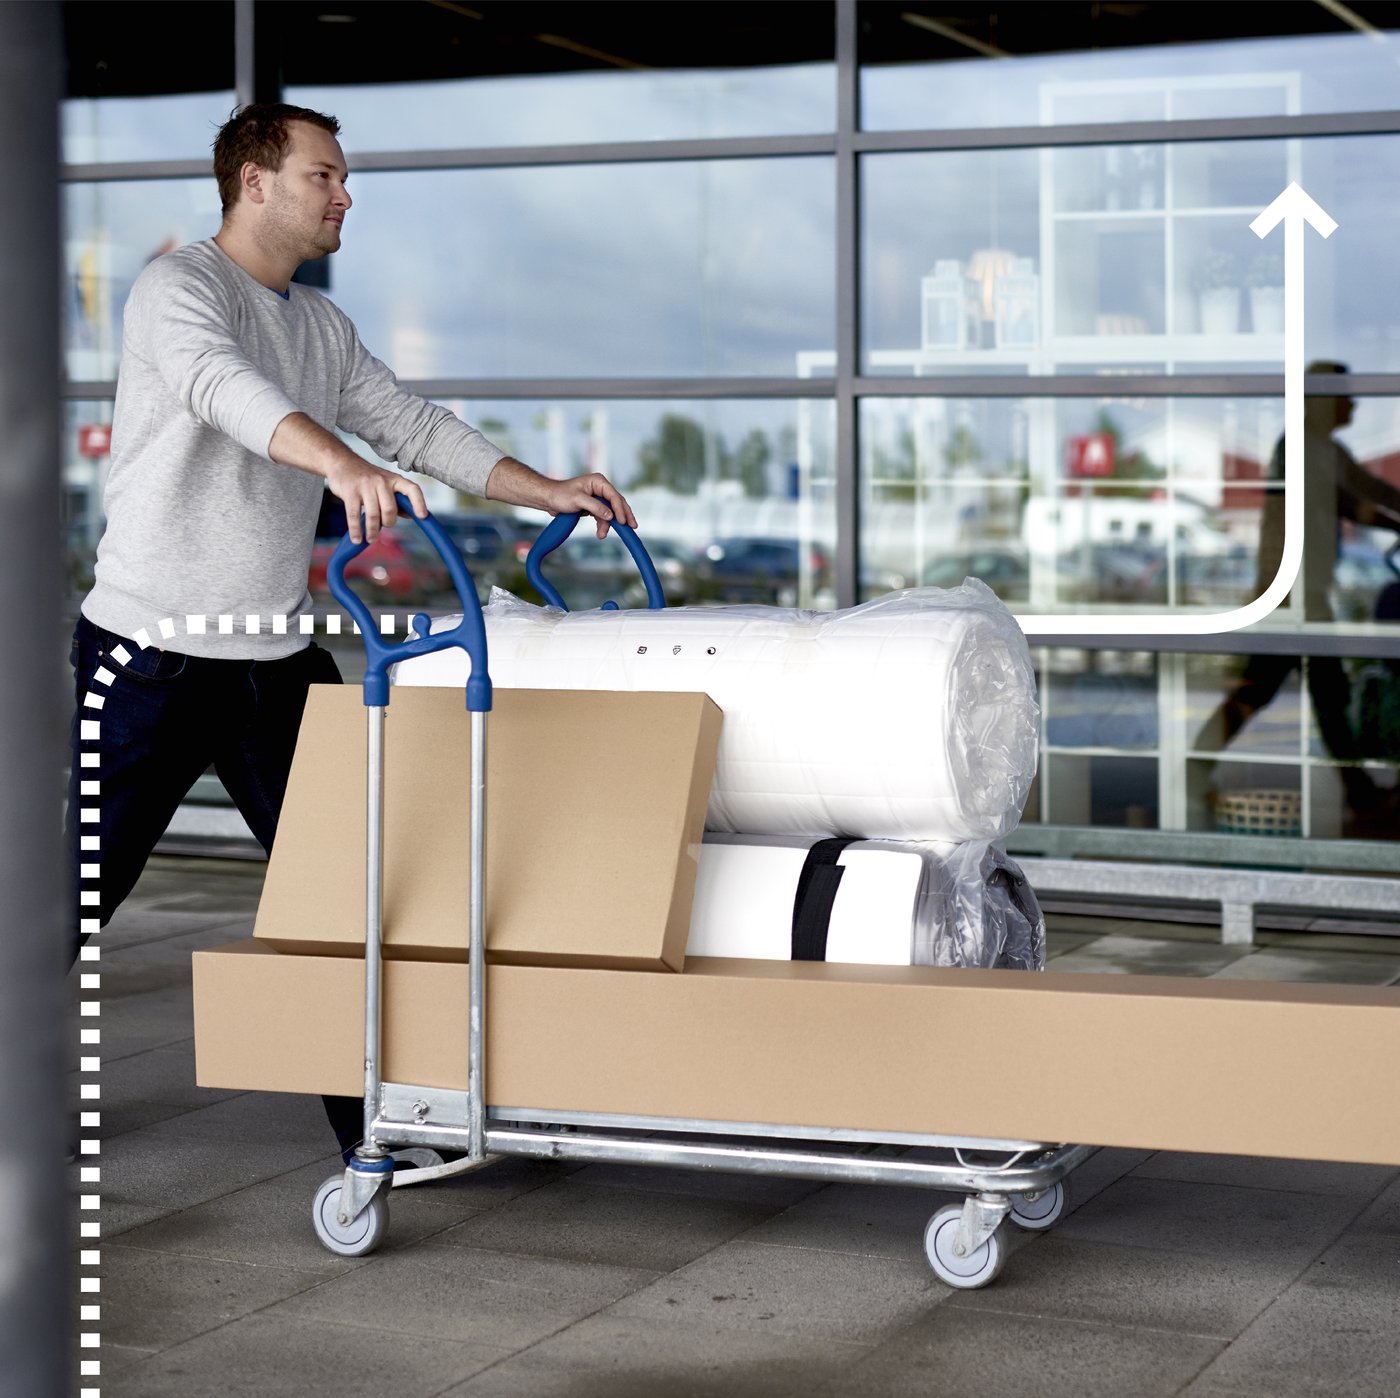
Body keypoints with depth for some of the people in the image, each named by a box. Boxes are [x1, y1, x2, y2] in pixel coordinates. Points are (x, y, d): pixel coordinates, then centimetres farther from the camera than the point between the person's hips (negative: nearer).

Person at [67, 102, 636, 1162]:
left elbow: (415, 425, 17)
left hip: (280, 658, 7)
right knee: (85, 885, -1)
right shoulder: (177, 288, -9)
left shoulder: (323, 326, 16)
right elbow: (225, 387, -30)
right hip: (153, 650, -7)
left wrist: (548, 493, 6)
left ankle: (373, 1116, 12)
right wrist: (343, 463, -47)